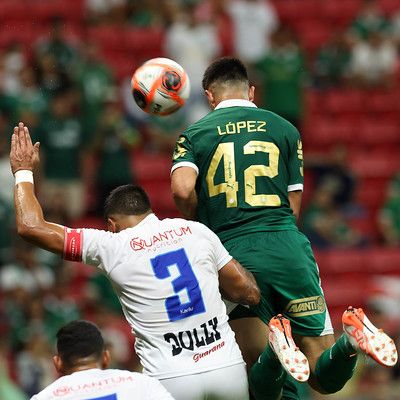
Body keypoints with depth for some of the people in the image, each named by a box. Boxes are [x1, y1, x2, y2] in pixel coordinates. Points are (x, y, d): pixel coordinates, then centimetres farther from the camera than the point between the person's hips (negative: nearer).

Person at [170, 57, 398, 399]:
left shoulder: (195, 135, 9)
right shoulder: (284, 129, 16)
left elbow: (182, 189, -10)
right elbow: (294, 206, 15)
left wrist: (202, 223, 10)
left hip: (233, 255, -1)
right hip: (289, 250, 1)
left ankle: (275, 346, -31)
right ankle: (352, 339, -30)